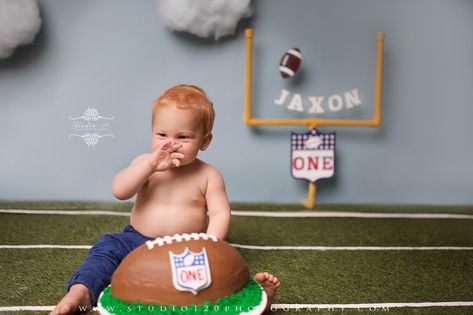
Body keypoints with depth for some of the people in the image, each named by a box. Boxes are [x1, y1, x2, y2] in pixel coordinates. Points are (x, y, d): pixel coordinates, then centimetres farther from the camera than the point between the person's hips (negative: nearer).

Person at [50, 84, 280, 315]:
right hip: (138, 242, 2)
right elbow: (119, 191, -16)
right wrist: (151, 164, -26)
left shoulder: (208, 176, -4)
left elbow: (220, 215, -9)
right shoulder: (145, 164, -1)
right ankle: (81, 291, -26)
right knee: (107, 246, -20)